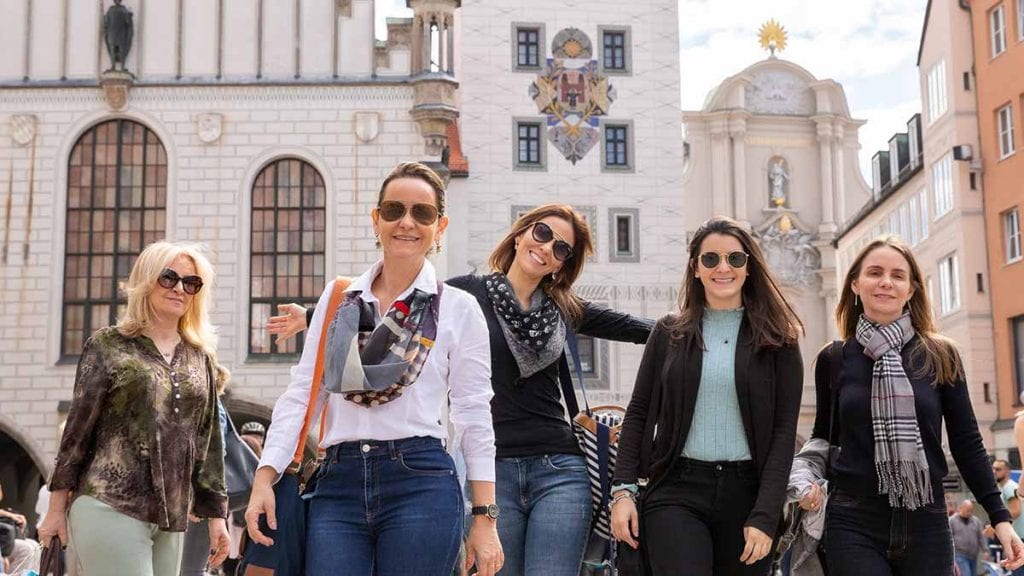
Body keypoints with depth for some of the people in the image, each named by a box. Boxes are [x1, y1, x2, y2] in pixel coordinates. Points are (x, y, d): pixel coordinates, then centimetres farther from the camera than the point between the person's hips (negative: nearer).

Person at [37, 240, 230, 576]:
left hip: (170, 518, 5)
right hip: (110, 508, -5)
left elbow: (208, 438, 15)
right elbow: (78, 426, 1)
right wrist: (57, 508, 0)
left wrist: (215, 513, 11)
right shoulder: (108, 345, 2)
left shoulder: (199, 358, 14)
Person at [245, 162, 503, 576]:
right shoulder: (337, 298, 11)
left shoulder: (459, 309, 3)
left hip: (420, 482, -2)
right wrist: (265, 477, -2)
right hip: (338, 483, 2)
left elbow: (474, 415, 2)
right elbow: (301, 393, 8)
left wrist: (485, 517, -1)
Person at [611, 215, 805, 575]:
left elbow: (784, 429, -1)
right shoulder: (669, 333, 8)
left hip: (747, 492, 0)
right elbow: (638, 414, 9)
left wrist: (765, 515, -9)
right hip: (677, 491, 0)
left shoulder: (776, 339, 4)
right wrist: (623, 489, -2)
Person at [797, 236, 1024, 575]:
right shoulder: (834, 359, 3)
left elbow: (967, 443, 5)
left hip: (925, 523, 1)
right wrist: (810, 481, -2)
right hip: (854, 524, 0)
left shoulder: (941, 356, 2)